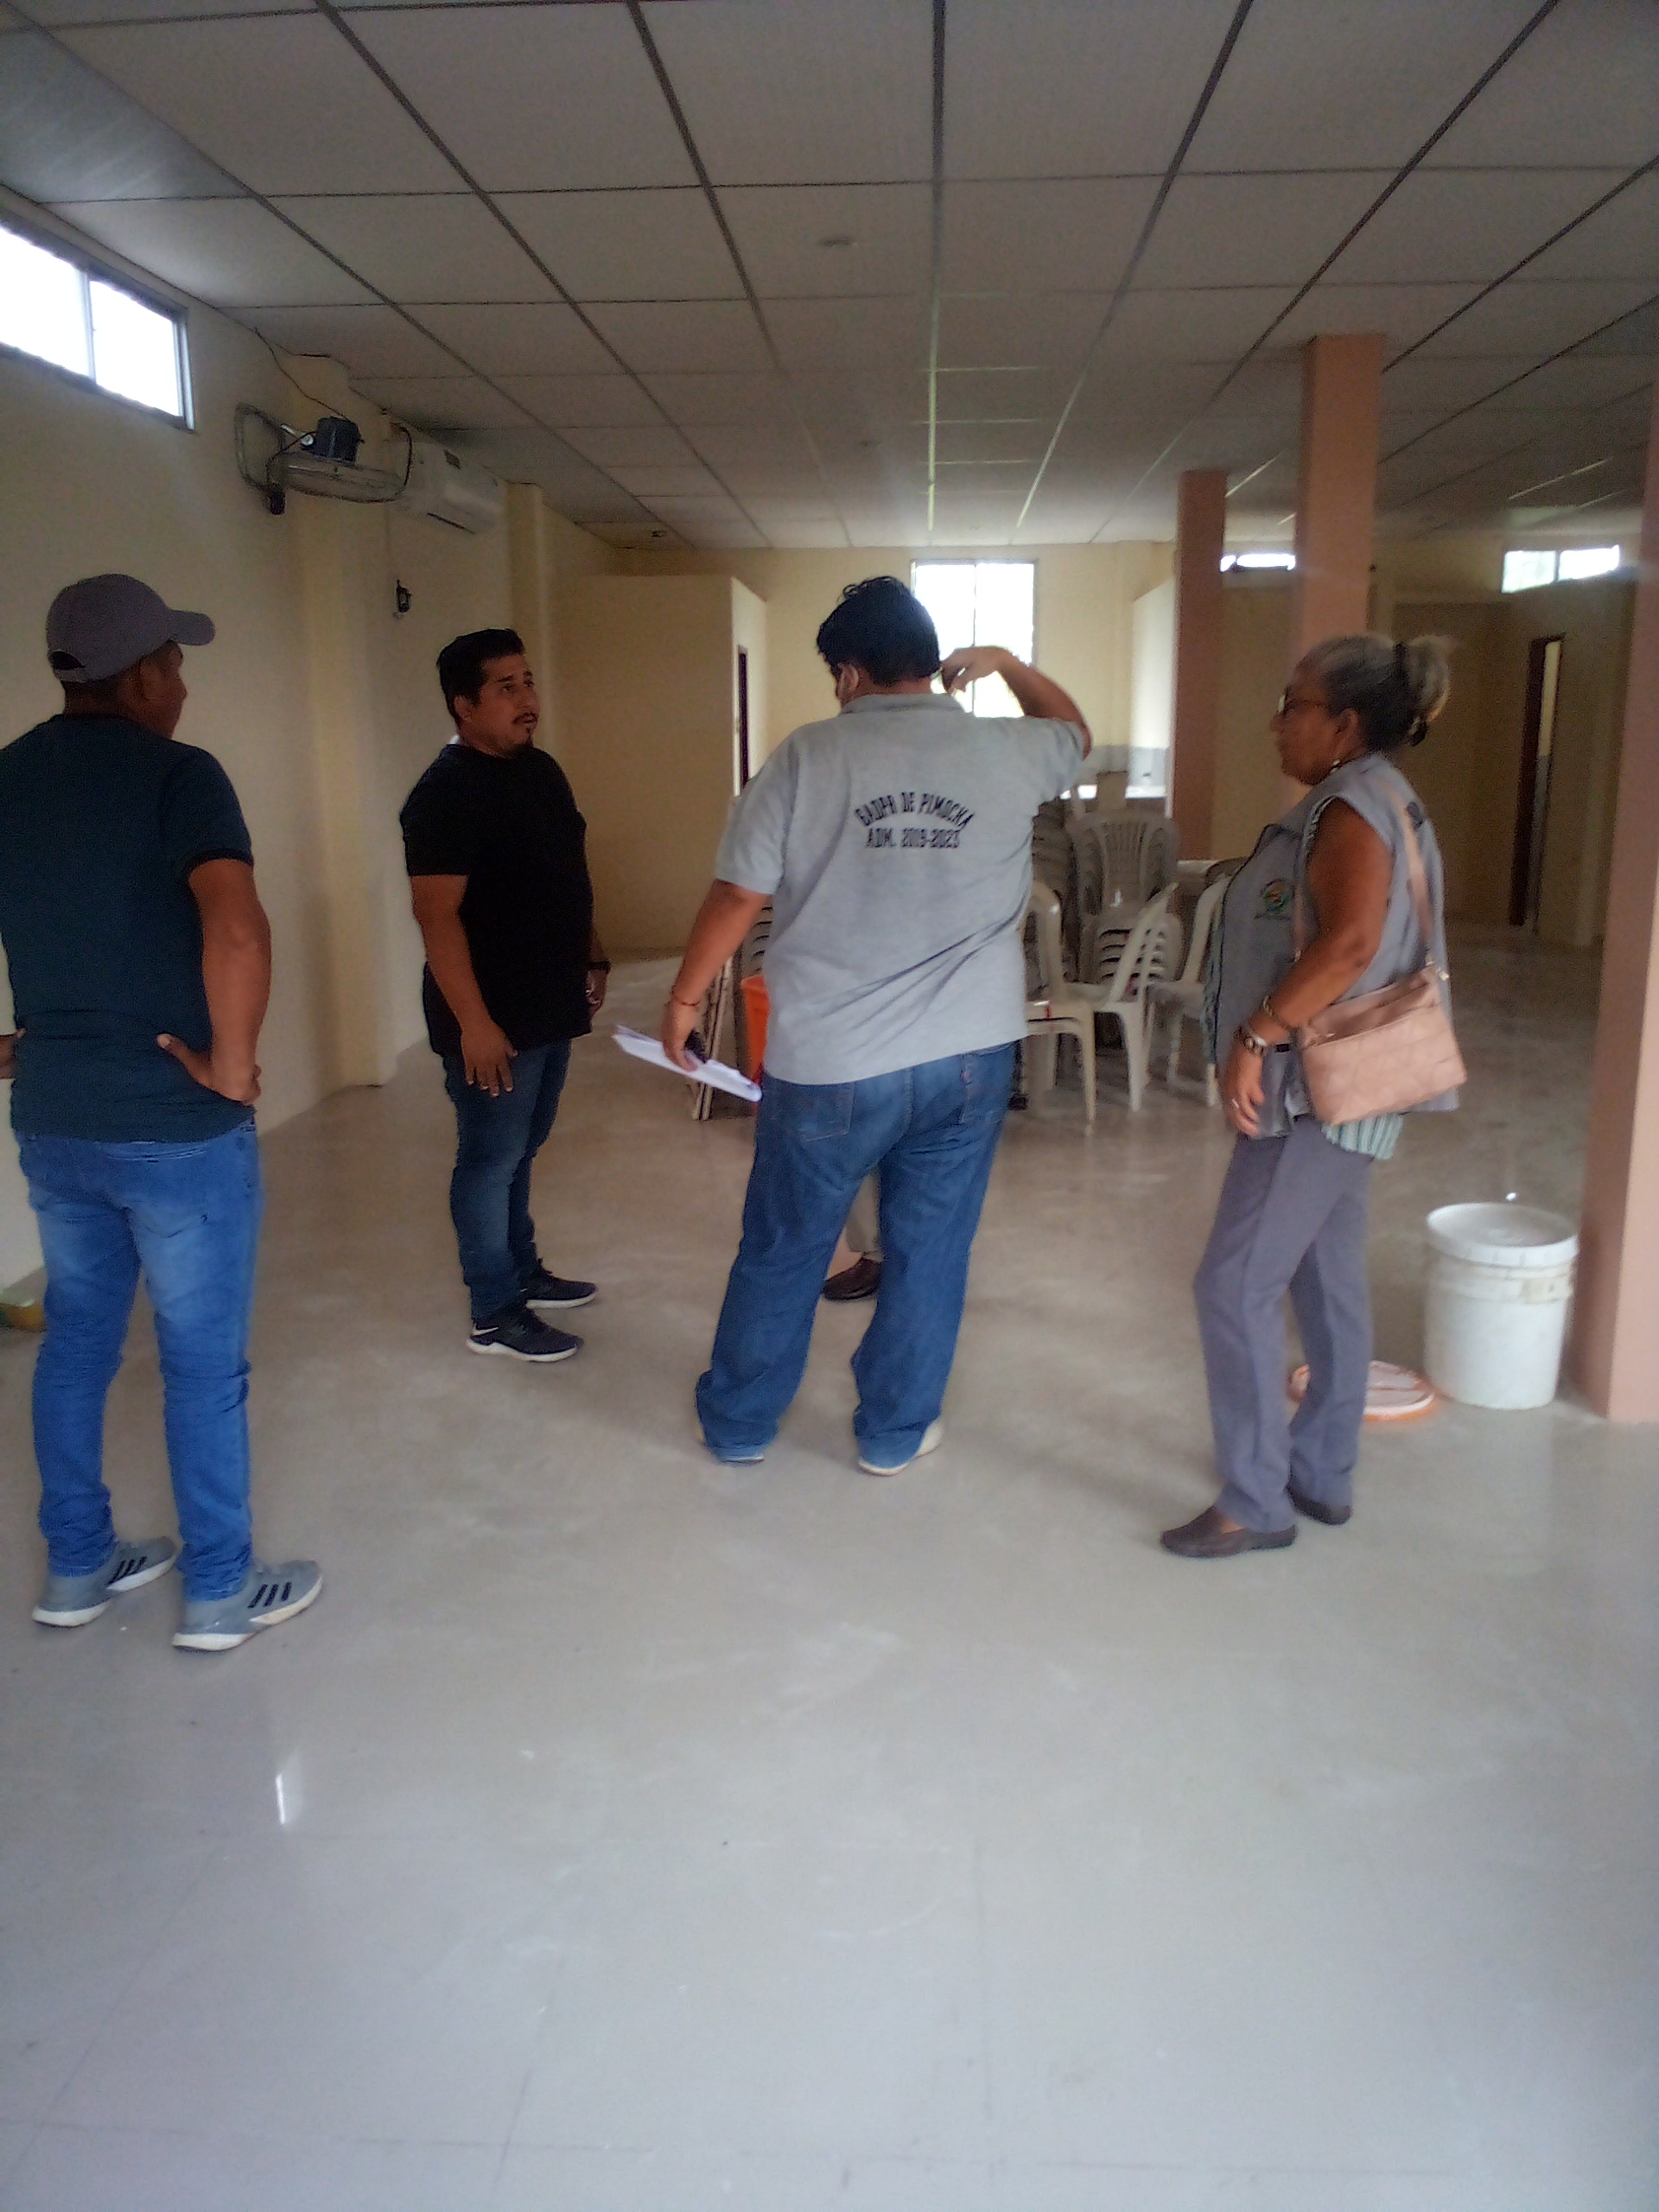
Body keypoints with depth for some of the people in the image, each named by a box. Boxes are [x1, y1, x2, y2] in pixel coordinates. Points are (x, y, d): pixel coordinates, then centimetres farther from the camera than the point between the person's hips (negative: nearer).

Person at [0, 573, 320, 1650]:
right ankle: (222, 1592, 20)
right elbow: (238, 931, -32)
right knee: (205, 1365, 6)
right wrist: (231, 1064, -20)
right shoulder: (177, 774, -15)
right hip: (179, 1126, -7)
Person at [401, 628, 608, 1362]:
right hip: (493, 1017, -8)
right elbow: (437, 914, -22)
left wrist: (592, 957, 19)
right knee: (491, 1159, 2)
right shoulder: (445, 793, -18)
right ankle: (495, 1315, 13)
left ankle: (523, 1272, 34)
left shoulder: (542, 771, 10)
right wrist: (473, 1023, -25)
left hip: (549, 1006, 9)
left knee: (520, 1151, 20)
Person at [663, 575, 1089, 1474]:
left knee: (781, 1250, 15)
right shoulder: (1007, 752, 0)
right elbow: (1074, 732, 24)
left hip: (828, 1063, -1)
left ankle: (737, 1423, 31)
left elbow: (738, 895, -6)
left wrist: (685, 997, 6)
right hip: (970, 1058, 2)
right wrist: (1008, 664, 33)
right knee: (928, 1253, 15)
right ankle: (895, 1431, 28)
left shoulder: (808, 756, -7)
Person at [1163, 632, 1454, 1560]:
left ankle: (1256, 1503, 3)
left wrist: (1257, 1037, -26)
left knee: (1237, 1285, -6)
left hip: (1317, 1091, -11)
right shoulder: (1378, 799, 16)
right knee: (1329, 1282, 16)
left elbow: (1350, 942, -30)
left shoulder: (1353, 805, -16)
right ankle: (1323, 1476, 28)